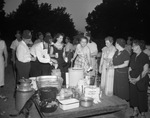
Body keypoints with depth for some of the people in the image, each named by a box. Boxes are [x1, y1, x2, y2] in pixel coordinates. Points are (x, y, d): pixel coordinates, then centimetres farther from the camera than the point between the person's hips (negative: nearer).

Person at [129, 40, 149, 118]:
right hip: (132, 81, 6)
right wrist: (130, 77, -3)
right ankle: (135, 111, 30)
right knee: (133, 95, 11)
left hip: (141, 81, -6)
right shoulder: (133, 56, 8)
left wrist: (137, 79, -15)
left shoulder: (144, 56, -10)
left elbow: (145, 71, -14)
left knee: (142, 96, 4)